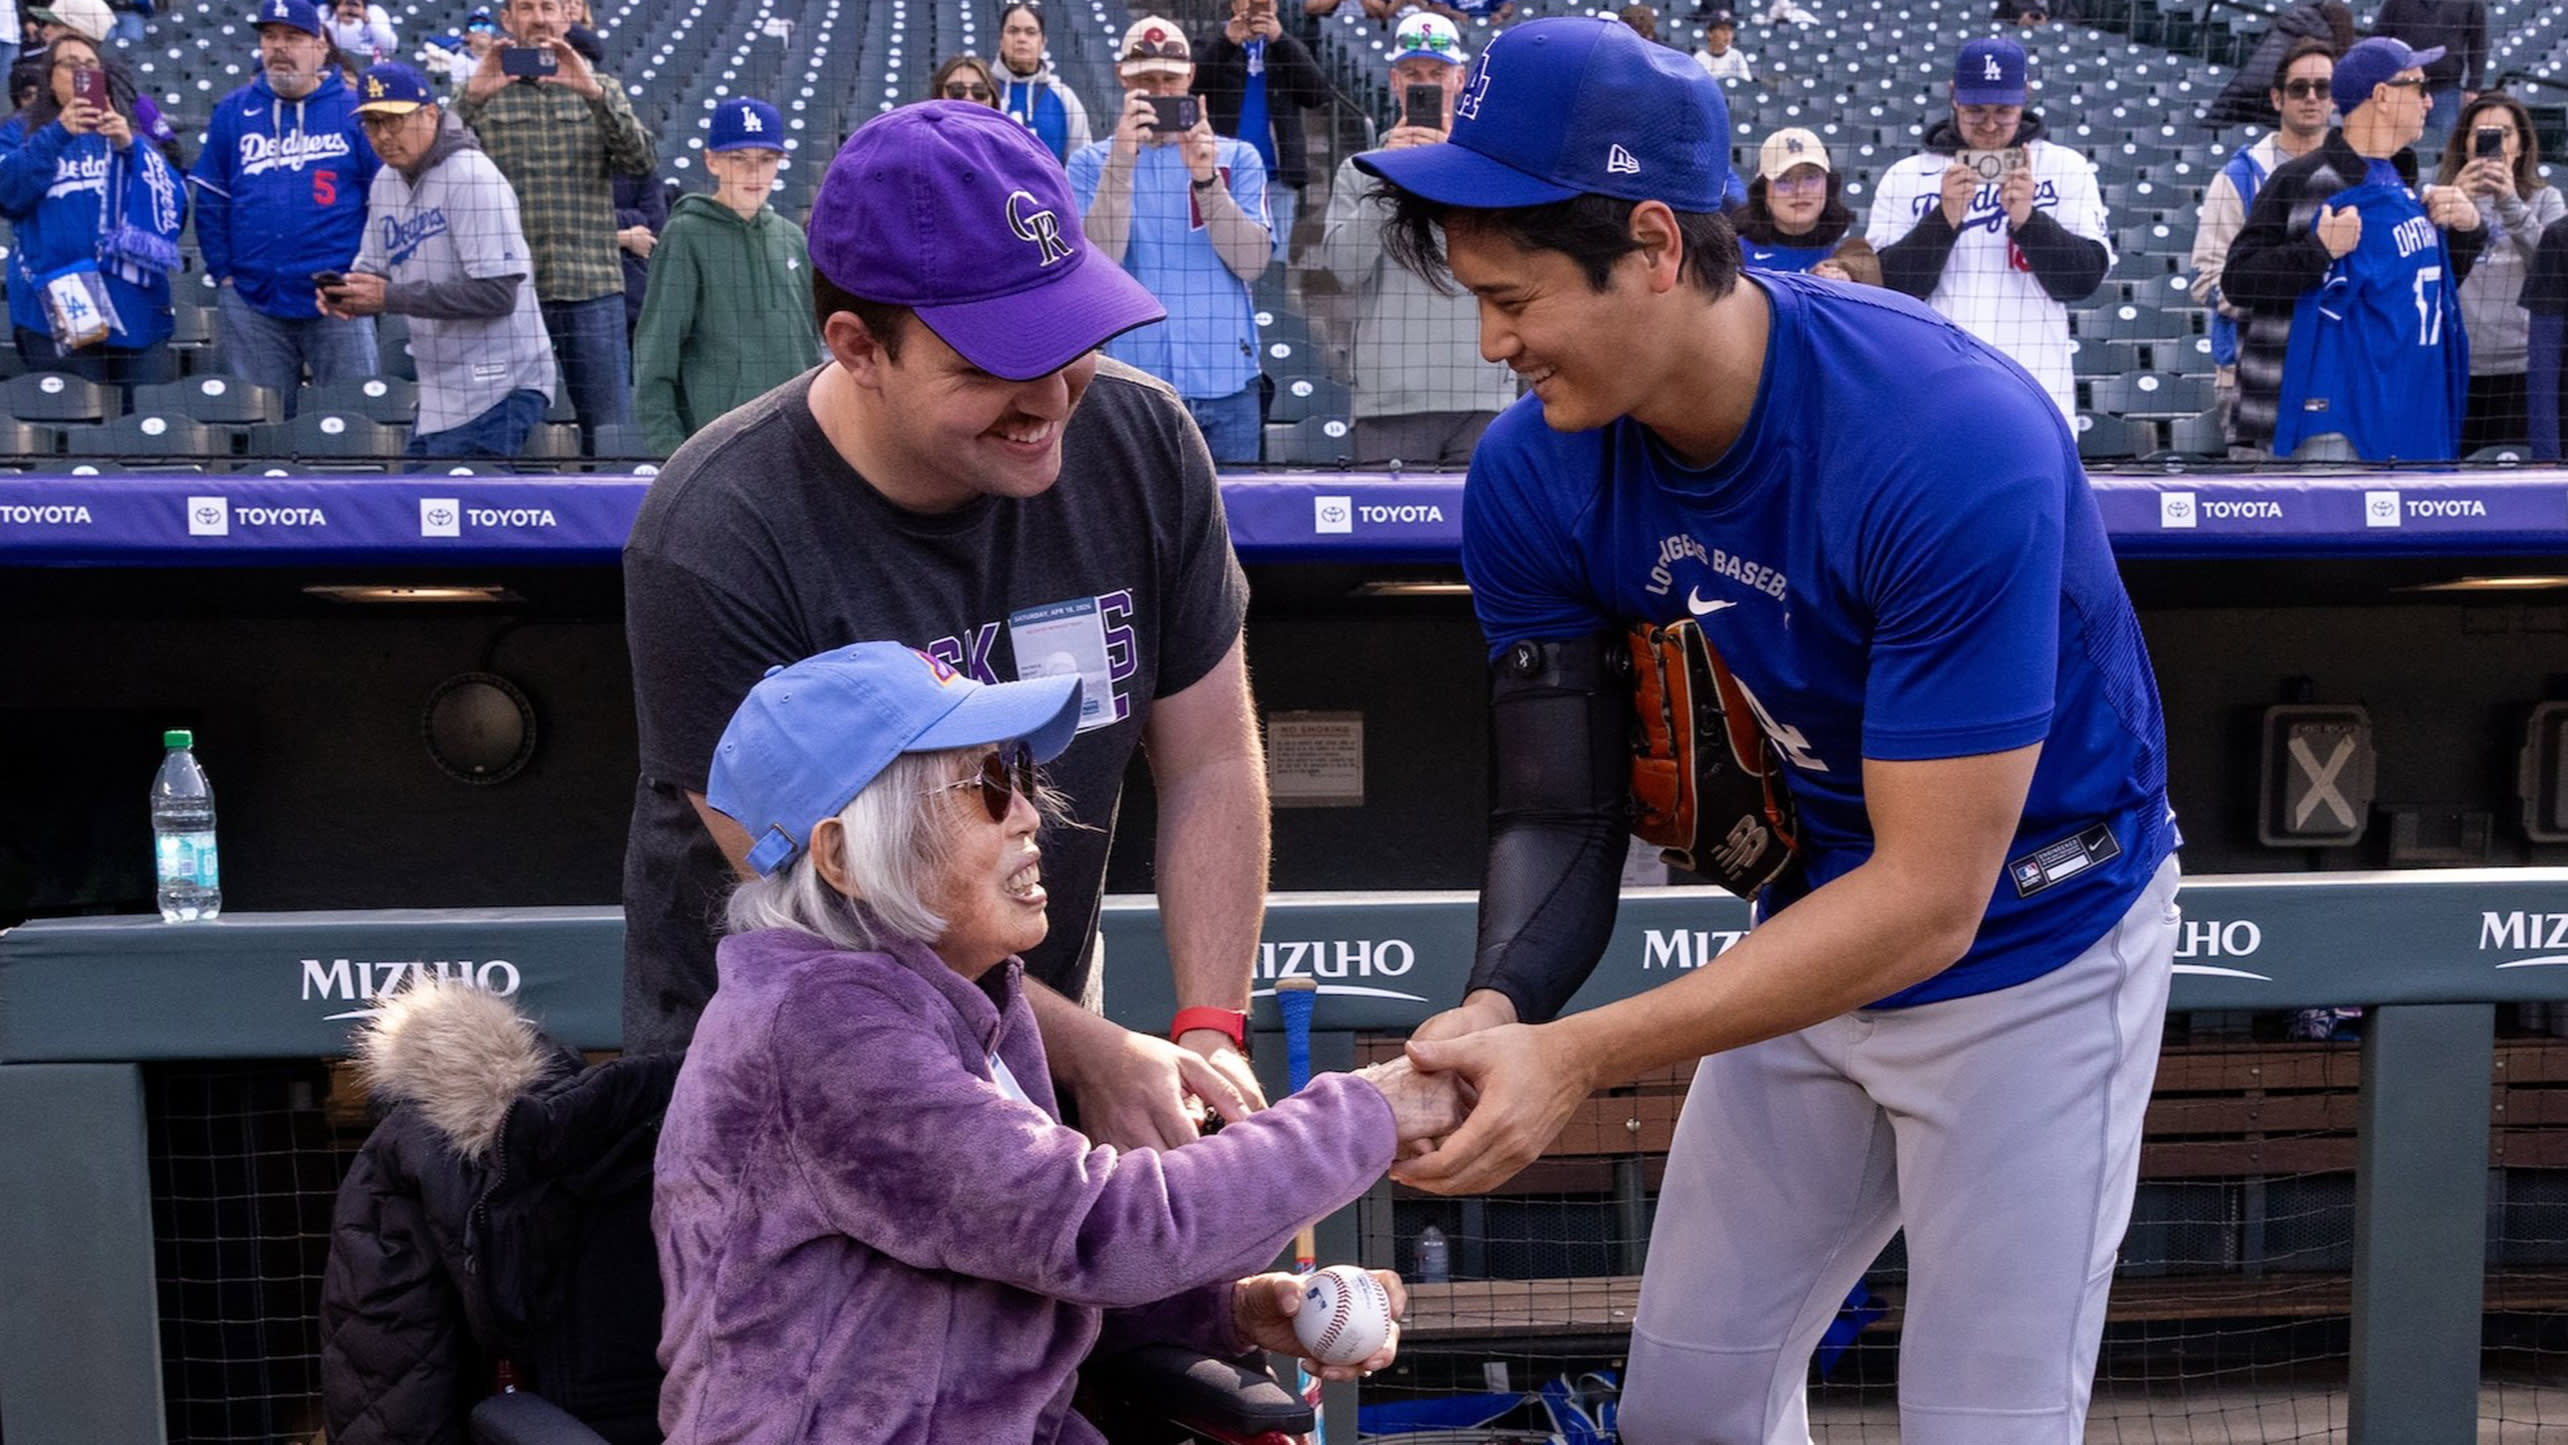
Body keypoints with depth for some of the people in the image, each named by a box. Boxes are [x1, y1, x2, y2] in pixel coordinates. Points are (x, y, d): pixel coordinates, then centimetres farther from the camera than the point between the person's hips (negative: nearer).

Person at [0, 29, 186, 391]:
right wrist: (59, 133, -14)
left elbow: (174, 202, 4)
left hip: (136, 309, 2)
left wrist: (130, 148, -10)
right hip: (58, 313, -1)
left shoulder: (129, 129, 18)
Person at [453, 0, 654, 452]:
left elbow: (641, 160, -3)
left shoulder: (600, 89, 13)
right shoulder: (483, 93, 10)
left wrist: (592, 93, -17)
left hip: (594, 294, 0)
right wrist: (472, 97, -17)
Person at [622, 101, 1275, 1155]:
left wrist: (1208, 1032, -16)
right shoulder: (711, 542, -24)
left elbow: (1210, 764, -5)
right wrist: (1092, 1054, -21)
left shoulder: (1142, 442, -11)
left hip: (1038, 1027, 4)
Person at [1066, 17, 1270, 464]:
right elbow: (1095, 262, -9)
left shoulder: (1238, 158, 9)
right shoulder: (1091, 163, 7)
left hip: (1227, 382, 1)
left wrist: (1205, 177, -14)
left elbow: (1252, 262, -3)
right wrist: (1122, 160, -16)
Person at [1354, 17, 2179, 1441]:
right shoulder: (1534, 472, -14)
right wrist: (1499, 1005, -31)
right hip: (1814, 936, 6)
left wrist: (1579, 1055, -35)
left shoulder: (1955, 438, -33)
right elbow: (1558, 805, -10)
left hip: (2028, 955, -5)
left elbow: (1927, 902, -31)